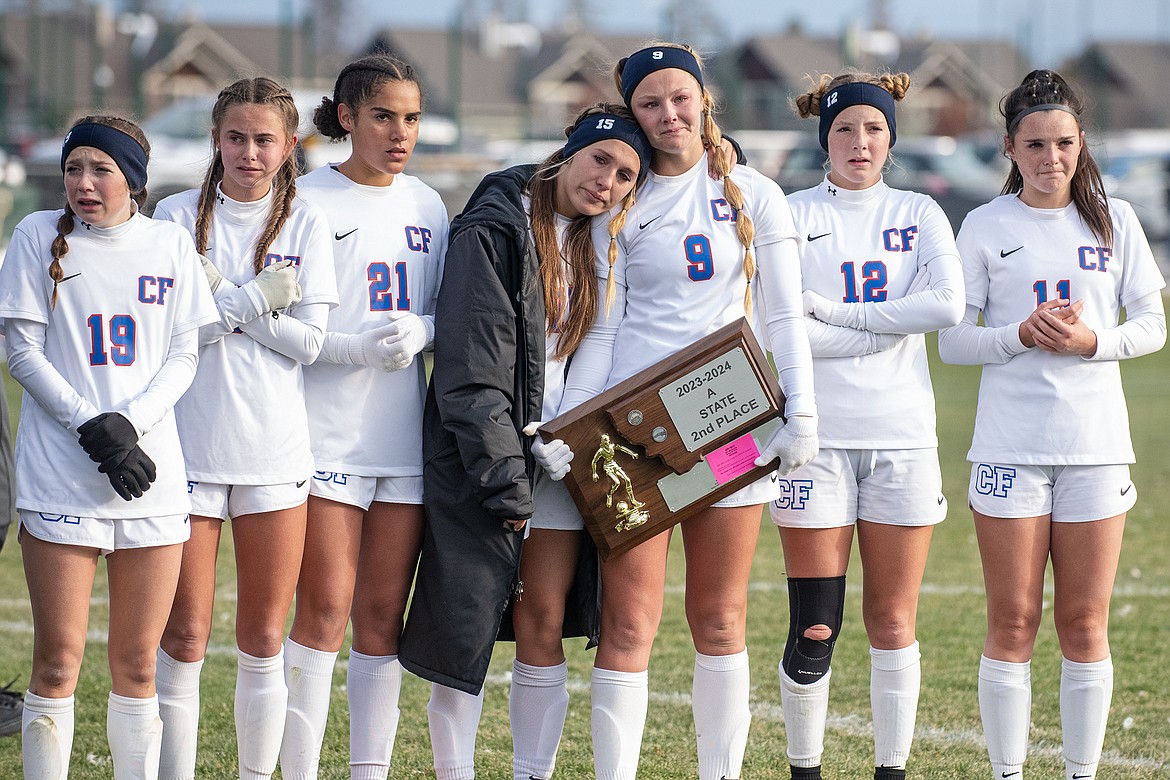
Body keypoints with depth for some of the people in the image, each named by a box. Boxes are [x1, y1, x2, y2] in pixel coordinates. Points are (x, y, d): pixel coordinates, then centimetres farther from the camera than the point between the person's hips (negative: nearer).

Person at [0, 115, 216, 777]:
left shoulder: (170, 244, 9)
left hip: (153, 475, 2)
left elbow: (183, 357, 6)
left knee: (137, 664, 5)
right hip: (61, 475, -2)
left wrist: (127, 421, -11)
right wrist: (90, 427, -12)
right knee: (58, 660, -4)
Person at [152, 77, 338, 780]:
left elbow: (308, 341, -5)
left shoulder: (306, 223, 5)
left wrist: (220, 300, -11)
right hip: (189, 448, -1)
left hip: (276, 453, 1)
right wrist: (256, 299, -12)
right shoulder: (179, 215, 2)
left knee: (264, 639, 6)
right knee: (185, 637, -1)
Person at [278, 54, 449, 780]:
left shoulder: (425, 204, 12)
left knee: (384, 616, 6)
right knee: (327, 610, -9)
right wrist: (360, 348, -19)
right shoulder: (306, 201, -4)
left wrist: (421, 330, -6)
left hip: (405, 436, 5)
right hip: (326, 437, -5)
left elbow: (448, 309, 17)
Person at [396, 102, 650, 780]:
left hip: (562, 457, 6)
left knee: (544, 625, 4)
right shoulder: (493, 230, -10)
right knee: (466, 628, -3)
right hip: (486, 457, -6)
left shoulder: (592, 244, 12)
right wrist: (504, 481, -17)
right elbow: (471, 373, -15)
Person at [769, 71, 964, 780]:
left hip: (903, 436, 2)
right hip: (817, 436, -2)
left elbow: (948, 304, -9)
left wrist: (831, 310, -11)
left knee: (894, 622, 3)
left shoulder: (919, 215, 10)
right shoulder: (791, 215, 2)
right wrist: (889, 326, -10)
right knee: (814, 629, -4)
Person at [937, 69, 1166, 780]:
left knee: (1085, 623, 3)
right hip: (1010, 446, -1)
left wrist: (1094, 341, -12)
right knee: (1013, 622, -1)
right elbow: (953, 340, 1)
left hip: (1095, 443, 1)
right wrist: (1022, 334, -16)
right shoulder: (986, 227, 3)